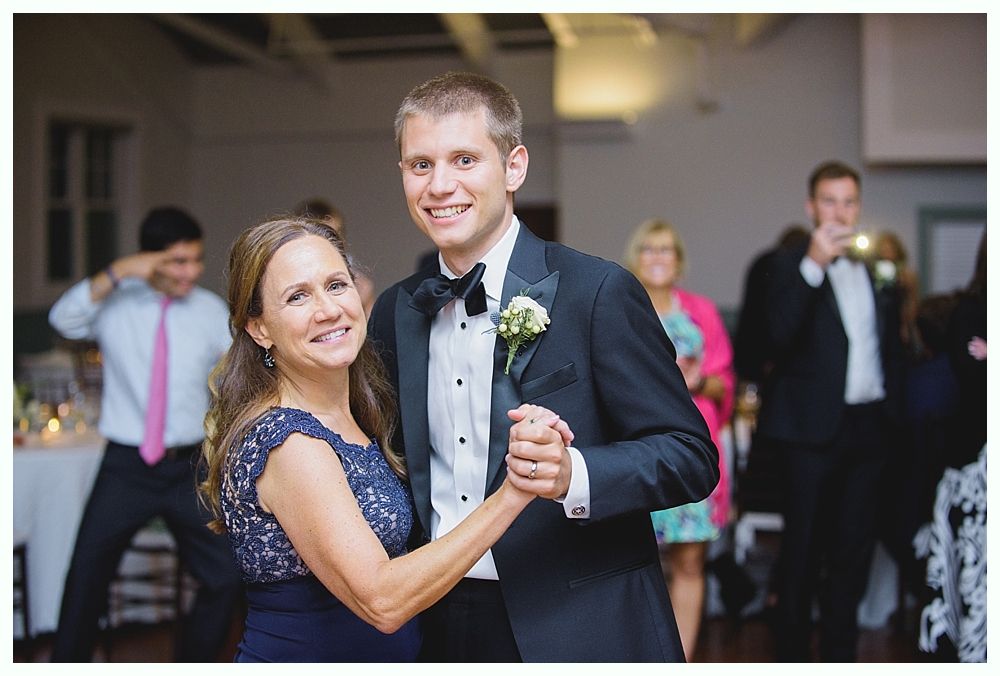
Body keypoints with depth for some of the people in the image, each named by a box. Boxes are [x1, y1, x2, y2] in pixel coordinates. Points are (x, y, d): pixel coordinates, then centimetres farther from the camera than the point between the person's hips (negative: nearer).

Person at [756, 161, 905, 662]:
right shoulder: (792, 265, -3)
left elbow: (891, 348, 18)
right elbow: (780, 335, -19)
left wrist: (893, 411, 10)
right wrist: (813, 264, -24)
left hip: (869, 427, 5)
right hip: (815, 427, -5)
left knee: (854, 547, 10)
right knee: (803, 550, 1)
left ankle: (840, 653, 20)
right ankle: (792, 655, 9)